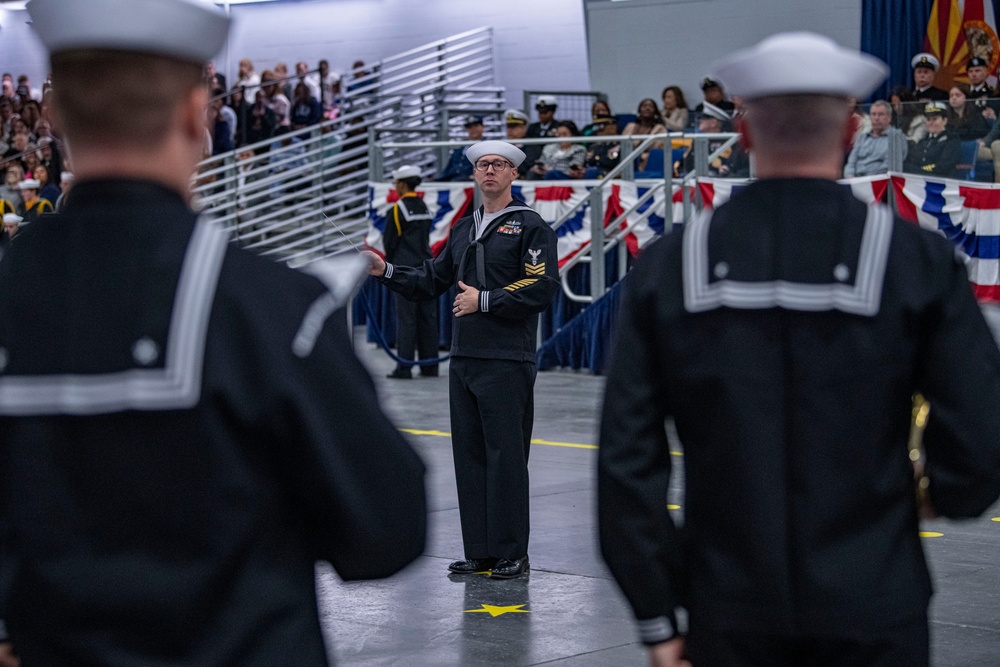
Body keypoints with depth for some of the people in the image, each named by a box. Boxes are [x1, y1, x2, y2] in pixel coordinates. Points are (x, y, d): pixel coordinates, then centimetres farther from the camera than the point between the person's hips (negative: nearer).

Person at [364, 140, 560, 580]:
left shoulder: (530, 226, -4)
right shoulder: (463, 230, 19)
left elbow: (544, 289, -14)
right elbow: (431, 282, 23)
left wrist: (484, 301, -13)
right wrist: (385, 271, 10)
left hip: (507, 363, -7)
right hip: (463, 359, 7)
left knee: (506, 457, -6)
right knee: (469, 456, 8)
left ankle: (512, 554, 1)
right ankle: (479, 552, 15)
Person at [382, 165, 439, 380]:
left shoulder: (398, 209, -9)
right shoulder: (424, 207, 12)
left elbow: (390, 241, -5)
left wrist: (390, 265, 10)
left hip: (406, 268, -7)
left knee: (406, 318, -6)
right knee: (428, 317, 8)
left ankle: (404, 368, -6)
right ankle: (430, 366, 11)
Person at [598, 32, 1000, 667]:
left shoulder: (668, 267, -3)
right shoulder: (920, 261, -7)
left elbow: (628, 459, -4)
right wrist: (945, 496, 13)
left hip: (730, 615, 1)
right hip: (872, 614, -1)